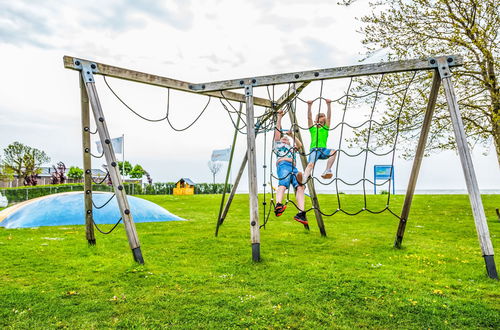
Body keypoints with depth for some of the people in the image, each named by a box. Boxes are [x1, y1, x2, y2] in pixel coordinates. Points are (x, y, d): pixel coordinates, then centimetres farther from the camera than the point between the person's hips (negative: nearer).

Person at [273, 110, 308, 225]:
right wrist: (279, 117, 32)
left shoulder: (292, 148, 43)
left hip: (293, 167, 4)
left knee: (300, 186, -21)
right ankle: (278, 205, -54)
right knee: (283, 183, -31)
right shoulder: (278, 144, 33)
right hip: (283, 165, -4)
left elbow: (300, 145, 31)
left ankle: (301, 212, -36)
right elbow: (277, 130, 29)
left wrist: (292, 135, 32)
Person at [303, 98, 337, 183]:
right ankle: (304, 178, -45)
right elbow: (309, 117, 6)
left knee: (333, 151, -29)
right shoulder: (312, 128, 18)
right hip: (314, 149, -2)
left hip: (323, 150, 2)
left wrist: (329, 104, 0)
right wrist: (309, 106, -6)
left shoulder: (326, 128, 21)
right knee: (310, 164, -27)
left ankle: (327, 170, -26)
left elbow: (329, 116, 10)